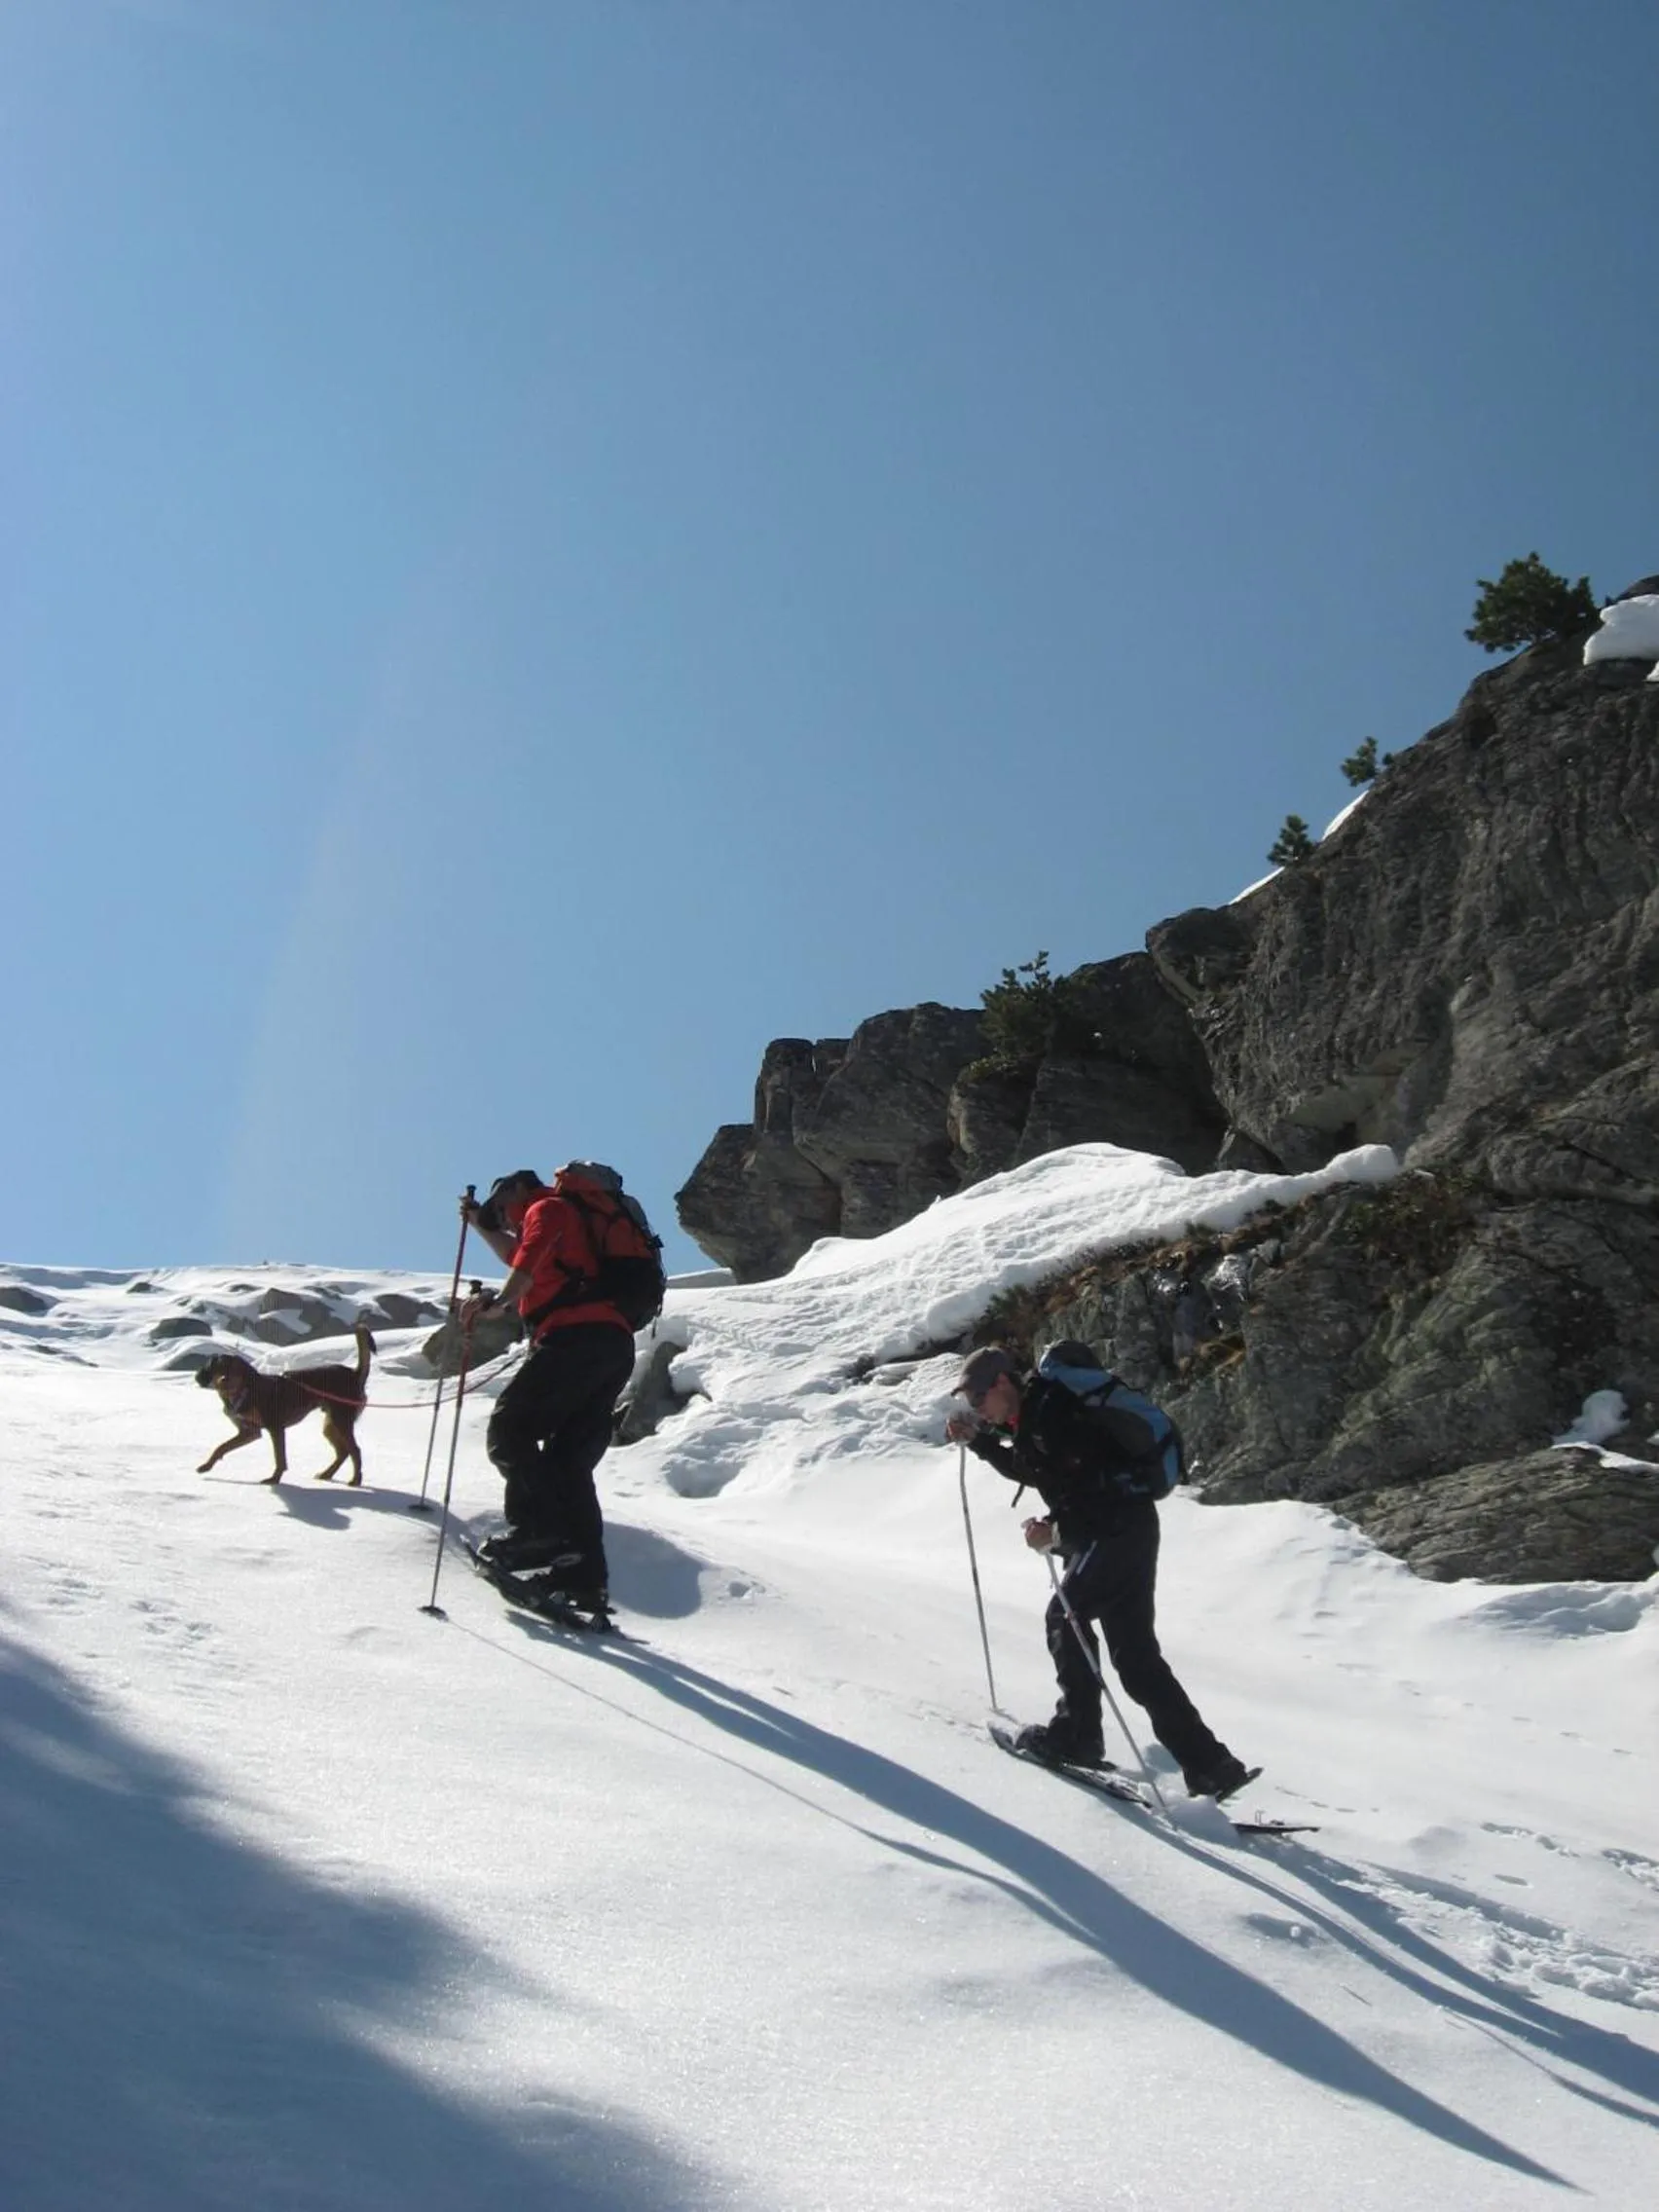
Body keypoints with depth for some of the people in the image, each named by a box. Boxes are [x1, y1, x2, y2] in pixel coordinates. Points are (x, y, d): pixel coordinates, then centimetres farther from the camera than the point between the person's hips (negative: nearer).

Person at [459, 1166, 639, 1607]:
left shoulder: (548, 1206, 8)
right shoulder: (573, 1222, 35)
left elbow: (531, 1259, -15)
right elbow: (521, 1258, 53)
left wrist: (499, 1299, -28)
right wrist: (481, 1224, 51)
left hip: (576, 1336, -9)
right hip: (617, 1347, 9)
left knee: (509, 1430, -7)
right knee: (569, 1461, 8)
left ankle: (538, 1529, -23)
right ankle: (584, 1576, -1)